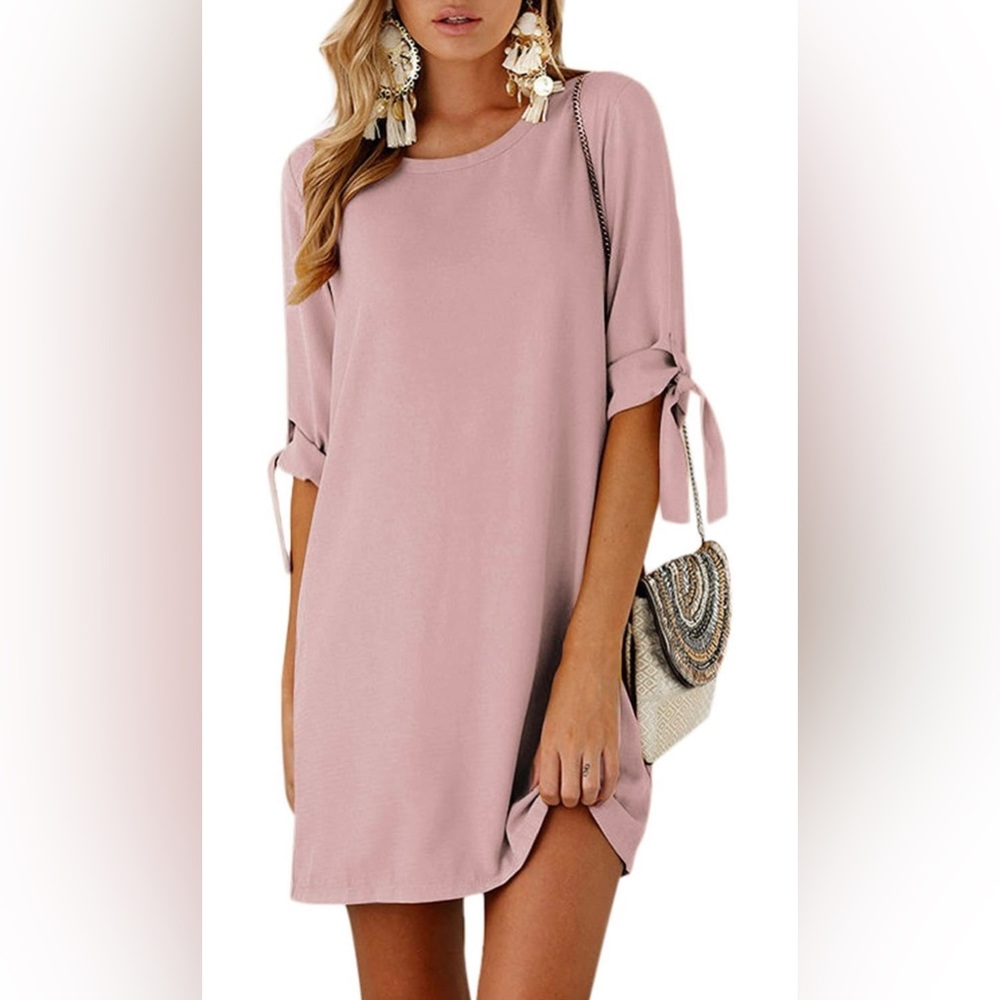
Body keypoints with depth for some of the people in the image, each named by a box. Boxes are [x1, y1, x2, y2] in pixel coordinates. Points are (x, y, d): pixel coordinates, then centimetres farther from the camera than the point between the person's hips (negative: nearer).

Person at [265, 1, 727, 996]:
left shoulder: (605, 120, 3)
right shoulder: (326, 174, 10)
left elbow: (639, 389, -4)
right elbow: (318, 439, 11)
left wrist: (593, 658, -12)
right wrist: (297, 683, 9)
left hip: (554, 635, -2)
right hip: (379, 642, 2)